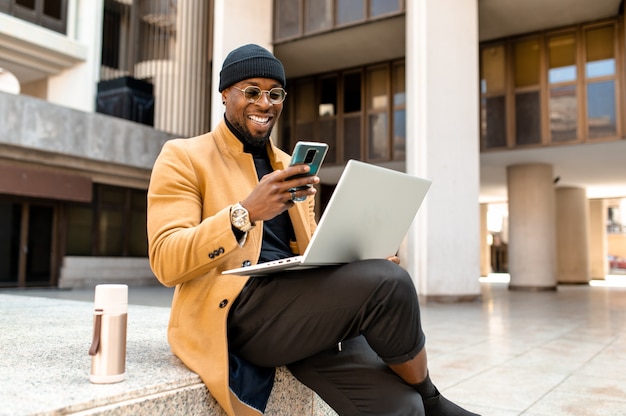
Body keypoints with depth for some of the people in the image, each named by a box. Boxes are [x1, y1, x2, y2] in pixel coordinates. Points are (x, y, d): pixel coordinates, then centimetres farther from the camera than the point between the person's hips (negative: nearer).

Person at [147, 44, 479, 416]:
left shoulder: (291, 167, 22)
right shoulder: (184, 157, 4)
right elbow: (166, 262, -9)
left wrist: (361, 256, 0)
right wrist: (246, 212, -24)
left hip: (305, 304, 5)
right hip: (235, 313, -5)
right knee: (389, 284, -24)